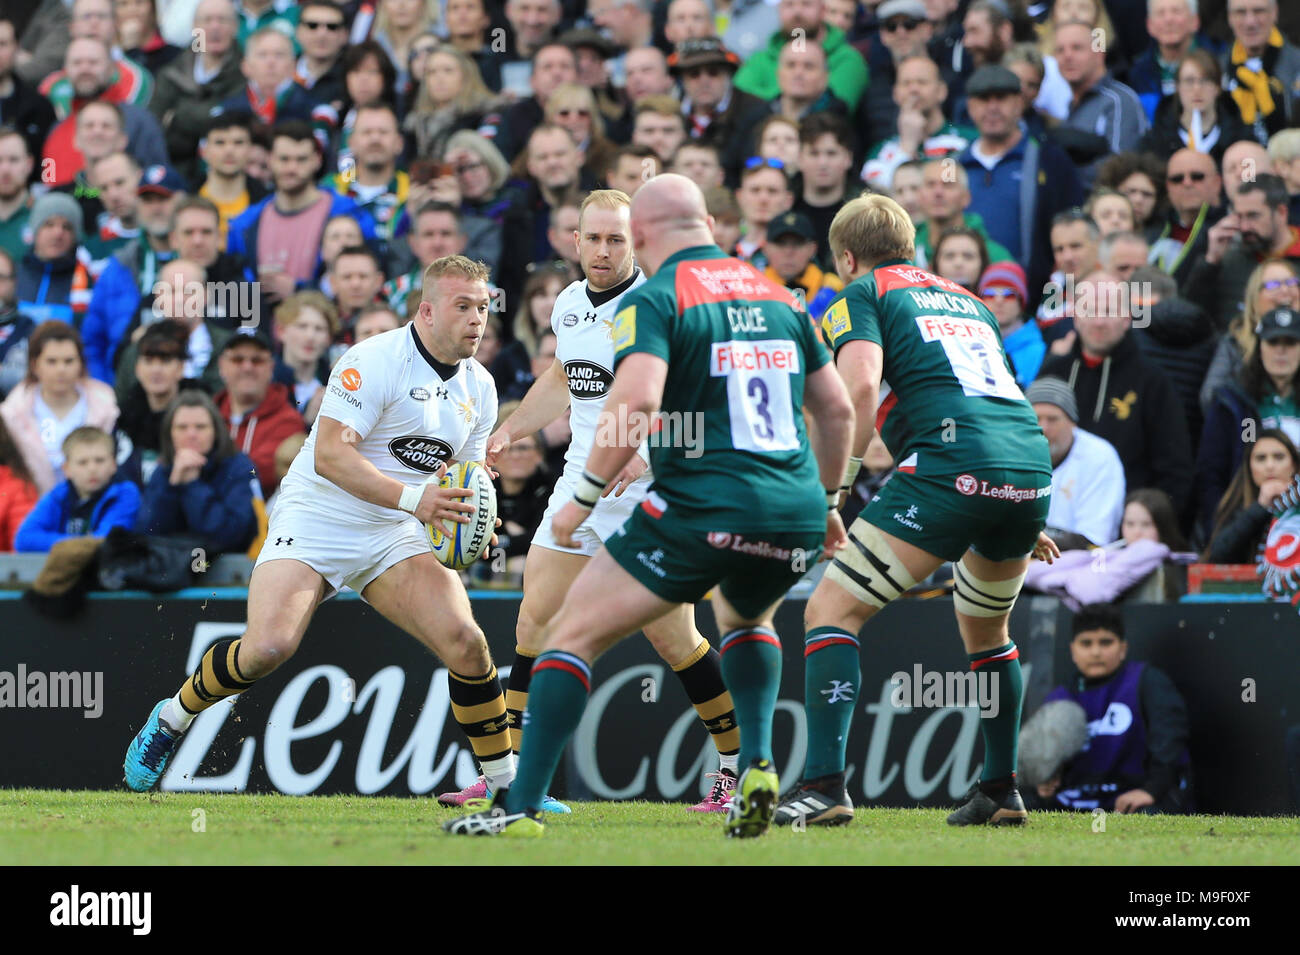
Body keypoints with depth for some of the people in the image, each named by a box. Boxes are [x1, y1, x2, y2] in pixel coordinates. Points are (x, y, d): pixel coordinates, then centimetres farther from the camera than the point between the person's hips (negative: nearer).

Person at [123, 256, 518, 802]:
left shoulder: (480, 387, 8)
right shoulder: (374, 361, -17)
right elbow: (330, 454, -23)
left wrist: (470, 519, -2)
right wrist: (411, 498, -30)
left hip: (394, 534, 6)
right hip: (316, 523, -6)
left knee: (465, 644, -14)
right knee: (269, 647, -22)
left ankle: (508, 786, -3)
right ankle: (173, 718, 6)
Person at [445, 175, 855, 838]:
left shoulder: (654, 299, -4)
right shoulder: (776, 296, 15)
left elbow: (636, 400, -20)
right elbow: (837, 408, 20)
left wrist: (584, 497, -12)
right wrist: (824, 500, 32)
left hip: (699, 510, -6)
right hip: (795, 519, 6)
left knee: (572, 635, 5)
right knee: (746, 617, 37)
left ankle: (522, 808, -3)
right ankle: (757, 764, 16)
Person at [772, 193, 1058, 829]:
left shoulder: (860, 295, 11)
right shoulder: (963, 299, 31)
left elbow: (860, 385, -9)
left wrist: (836, 486, -7)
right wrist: (1023, 525, 43)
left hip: (952, 467, -7)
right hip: (1033, 469, 7)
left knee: (831, 610, -2)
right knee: (984, 627, 31)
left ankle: (824, 783, -16)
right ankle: (1001, 791, 32)